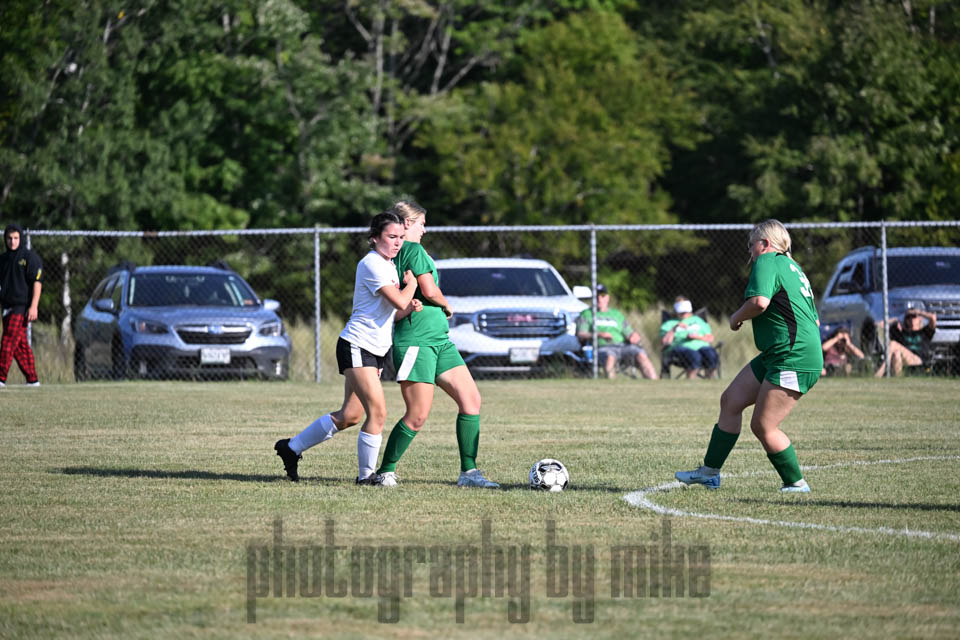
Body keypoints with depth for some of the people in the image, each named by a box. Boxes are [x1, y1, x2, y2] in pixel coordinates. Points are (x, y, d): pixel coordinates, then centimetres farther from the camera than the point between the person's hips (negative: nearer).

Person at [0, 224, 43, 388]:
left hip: (22, 307, -7)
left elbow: (37, 282, -9)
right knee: (21, 345, 6)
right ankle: (32, 379, 10)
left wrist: (33, 306, -17)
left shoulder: (30, 257, -3)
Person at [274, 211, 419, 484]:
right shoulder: (371, 264, -15)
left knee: (350, 415, 10)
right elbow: (399, 301, -22)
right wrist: (411, 283, -3)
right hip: (356, 346, -10)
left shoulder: (390, 265, 15)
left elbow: (396, 309, 18)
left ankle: (291, 448, 24)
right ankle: (366, 475, -2)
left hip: (376, 350, 10)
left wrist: (410, 307, -4)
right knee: (378, 412, -14)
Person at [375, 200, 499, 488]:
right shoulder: (414, 250, -11)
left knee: (471, 398, 3)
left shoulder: (394, 255, 16)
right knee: (417, 416, -8)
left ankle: (468, 471, 2)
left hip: (438, 341, 10)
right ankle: (385, 472, 5)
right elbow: (429, 291, -19)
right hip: (416, 341, -10)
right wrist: (446, 305, 1)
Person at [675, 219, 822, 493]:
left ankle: (796, 483, 6)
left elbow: (759, 302, -26)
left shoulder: (767, 262, -8)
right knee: (730, 400, 11)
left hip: (794, 359, -11)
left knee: (763, 427, -7)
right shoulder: (792, 267, 22)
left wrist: (737, 317, -8)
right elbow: (814, 320, 27)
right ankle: (709, 472, 17)